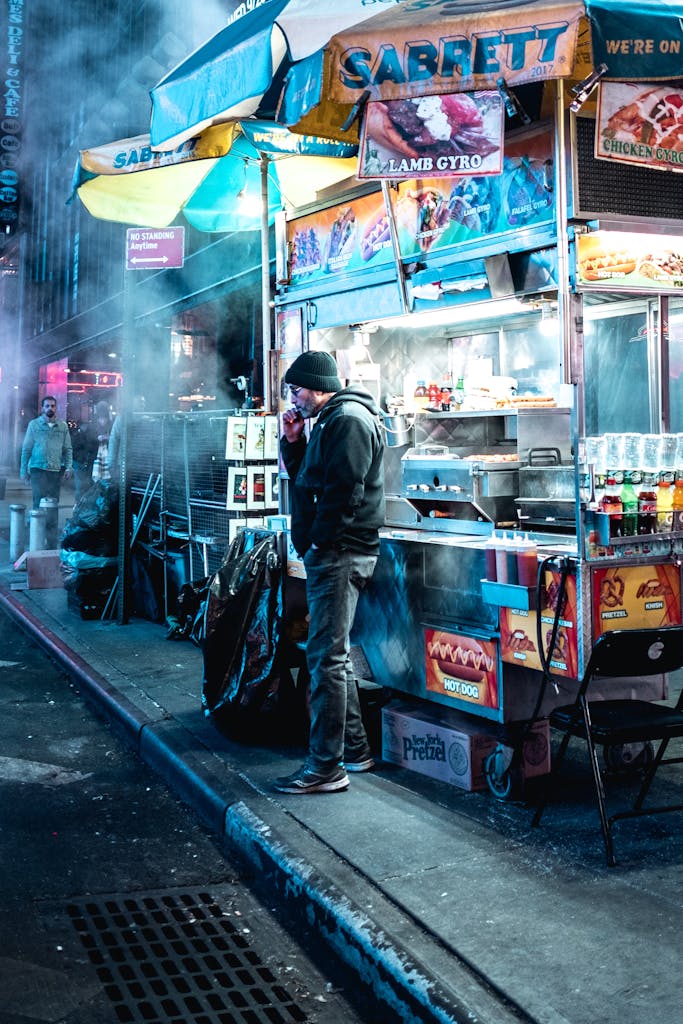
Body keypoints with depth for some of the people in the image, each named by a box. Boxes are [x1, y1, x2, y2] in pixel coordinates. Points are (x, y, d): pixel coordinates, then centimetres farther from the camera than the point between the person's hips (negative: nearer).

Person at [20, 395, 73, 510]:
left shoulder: (63, 426, 9)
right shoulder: (34, 424, 4)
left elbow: (68, 449, 11)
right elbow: (26, 449, 4)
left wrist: (68, 467, -1)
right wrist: (23, 470, 1)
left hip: (56, 470, 2)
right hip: (38, 469, -2)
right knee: (39, 502, -10)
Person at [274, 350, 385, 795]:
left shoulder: (349, 420, -13)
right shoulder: (331, 420, 20)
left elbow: (343, 491, -22)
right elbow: (305, 477, 25)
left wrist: (319, 542, -18)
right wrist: (293, 440, 11)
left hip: (340, 553, -11)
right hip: (329, 554, 11)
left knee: (327, 657, -10)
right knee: (333, 654, 16)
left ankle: (325, 767, -7)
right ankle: (355, 749, 25)